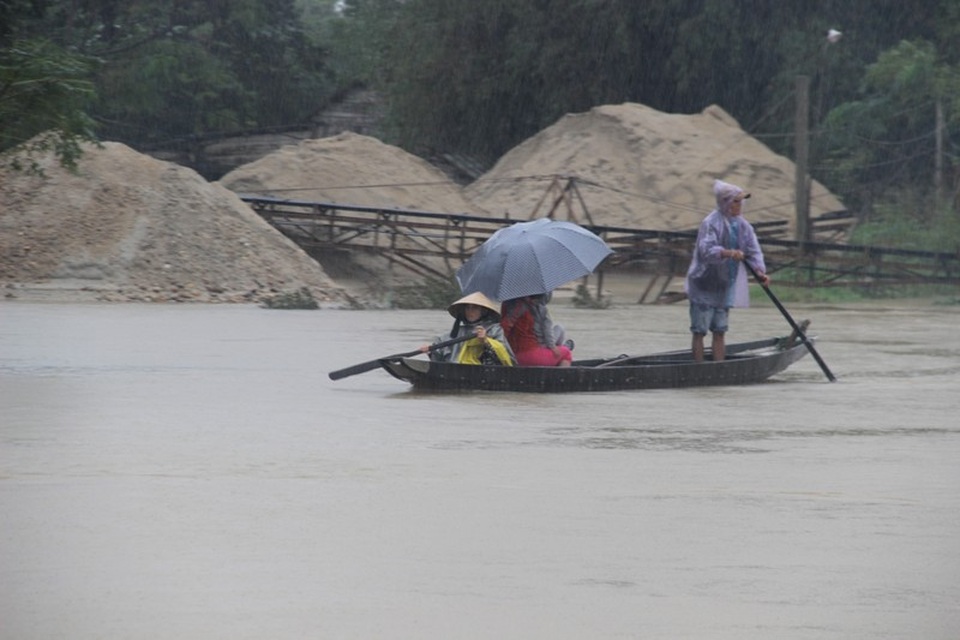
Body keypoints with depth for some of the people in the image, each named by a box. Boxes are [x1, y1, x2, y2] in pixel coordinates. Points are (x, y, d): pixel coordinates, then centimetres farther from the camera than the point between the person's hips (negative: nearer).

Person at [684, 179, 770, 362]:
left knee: (720, 331, 11)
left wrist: (760, 270, -17)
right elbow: (706, 249, -30)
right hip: (704, 285, -7)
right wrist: (728, 253, -45)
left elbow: (753, 250, 1)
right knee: (699, 330, -3)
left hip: (726, 286, 7)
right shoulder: (711, 223, -16)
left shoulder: (742, 225, 6)